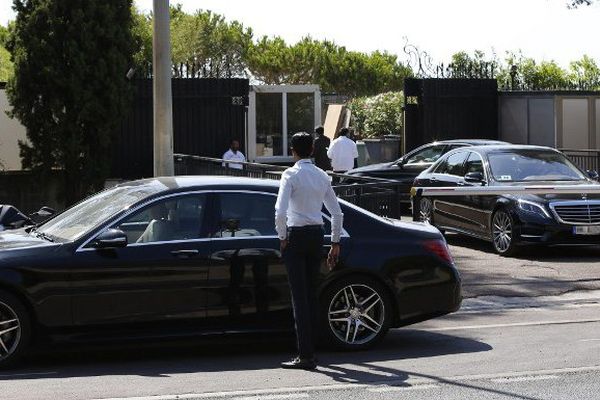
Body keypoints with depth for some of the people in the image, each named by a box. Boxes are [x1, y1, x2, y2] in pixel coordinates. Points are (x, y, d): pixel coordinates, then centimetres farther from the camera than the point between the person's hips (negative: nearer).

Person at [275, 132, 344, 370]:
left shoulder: (291, 174, -9)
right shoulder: (322, 176, 9)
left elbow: (280, 211, -19)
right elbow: (337, 213, 12)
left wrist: (282, 237, -5)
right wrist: (335, 243, 19)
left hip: (296, 235, -6)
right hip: (317, 234, 6)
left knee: (299, 296, -6)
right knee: (311, 293, 14)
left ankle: (305, 356, -9)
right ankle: (310, 349, 18)